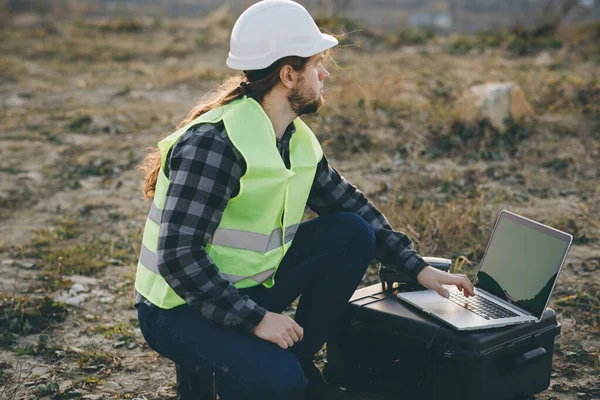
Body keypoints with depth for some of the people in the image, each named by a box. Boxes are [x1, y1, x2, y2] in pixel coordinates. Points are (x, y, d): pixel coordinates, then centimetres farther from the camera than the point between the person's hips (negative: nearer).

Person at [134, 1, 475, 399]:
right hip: (179, 307, -8)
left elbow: (348, 203, 10)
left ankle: (297, 363, 7)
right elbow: (178, 257, -29)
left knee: (352, 234, -4)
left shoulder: (297, 138, 1)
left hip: (249, 287, 8)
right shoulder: (213, 143, -26)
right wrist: (256, 318, -28)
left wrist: (418, 267, 4)